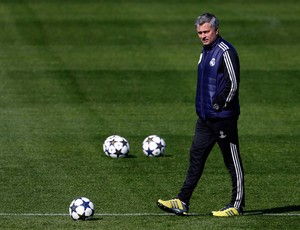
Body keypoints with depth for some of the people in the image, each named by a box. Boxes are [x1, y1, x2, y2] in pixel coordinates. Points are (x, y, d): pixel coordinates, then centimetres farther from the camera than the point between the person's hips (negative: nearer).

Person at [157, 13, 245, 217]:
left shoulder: (225, 52, -15)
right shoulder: (205, 51, 14)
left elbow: (233, 83, -19)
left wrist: (220, 105, -15)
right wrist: (203, 106, 17)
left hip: (223, 117, -9)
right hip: (205, 117, 9)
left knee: (232, 161, 0)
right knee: (196, 158, 9)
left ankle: (237, 206, 7)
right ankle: (182, 202, 11)